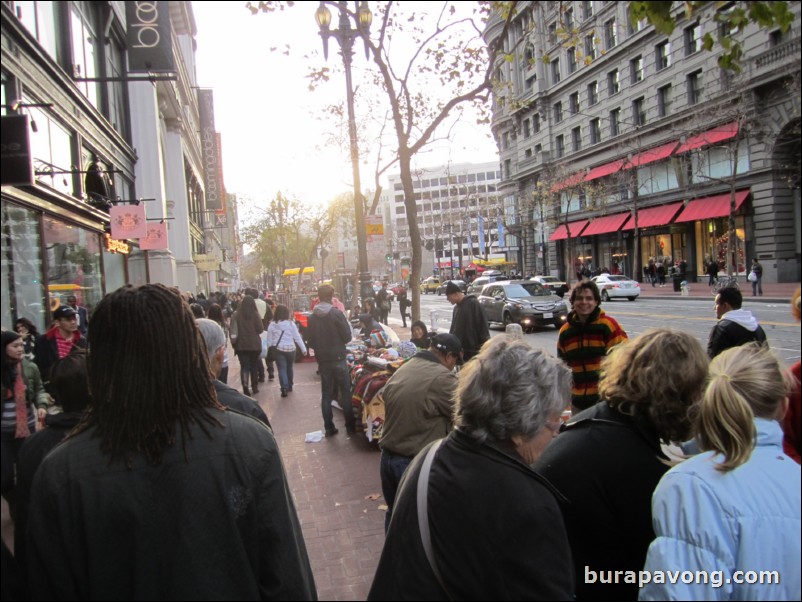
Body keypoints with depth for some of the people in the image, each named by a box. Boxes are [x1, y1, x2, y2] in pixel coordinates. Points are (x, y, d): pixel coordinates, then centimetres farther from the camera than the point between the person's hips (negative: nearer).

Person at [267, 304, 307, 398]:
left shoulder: (272, 325, 0)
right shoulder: (291, 323, -3)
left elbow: (269, 340, 4)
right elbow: (297, 337, -3)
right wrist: (304, 349, 0)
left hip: (278, 350, -1)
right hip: (290, 349, 1)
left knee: (282, 369, -2)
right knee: (289, 368, 18)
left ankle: (284, 388, -18)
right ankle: (289, 387, 30)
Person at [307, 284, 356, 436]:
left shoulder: (312, 317, 0)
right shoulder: (336, 313, -13)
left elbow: (310, 341, 6)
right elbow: (347, 336, -9)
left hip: (322, 360, 4)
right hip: (338, 358, -4)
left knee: (326, 394, 9)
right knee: (345, 392, 6)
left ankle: (329, 428, 11)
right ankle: (350, 426, 9)